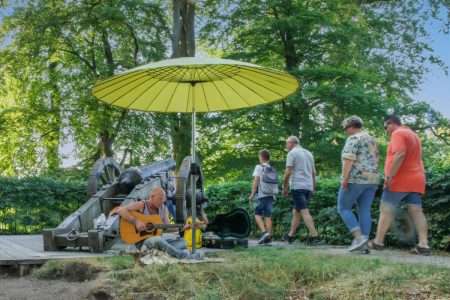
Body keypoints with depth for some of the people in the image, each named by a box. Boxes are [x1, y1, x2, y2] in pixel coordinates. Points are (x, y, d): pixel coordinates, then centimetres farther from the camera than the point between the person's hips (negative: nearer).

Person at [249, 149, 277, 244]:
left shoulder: (259, 167, -2)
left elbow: (256, 181, -8)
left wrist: (252, 194, -6)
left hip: (261, 195, -5)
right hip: (271, 194, 5)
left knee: (257, 214, -1)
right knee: (268, 215, 5)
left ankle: (264, 232, -19)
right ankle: (269, 237, 2)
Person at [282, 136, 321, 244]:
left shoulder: (292, 153, -4)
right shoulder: (308, 153, 18)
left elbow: (288, 172, -10)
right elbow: (313, 172, 18)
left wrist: (285, 187, -2)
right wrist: (313, 188, 21)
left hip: (298, 186, -7)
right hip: (308, 187, 7)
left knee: (304, 212, -11)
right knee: (296, 211, 15)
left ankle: (314, 236, -18)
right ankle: (291, 235, 18)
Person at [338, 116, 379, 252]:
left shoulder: (353, 139, -7)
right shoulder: (372, 140, 20)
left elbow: (349, 159, -18)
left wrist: (345, 178, -20)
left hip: (355, 179, -8)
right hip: (371, 179, 8)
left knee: (343, 208, 0)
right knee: (364, 211, 4)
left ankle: (359, 237, -11)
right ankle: (364, 243, -1)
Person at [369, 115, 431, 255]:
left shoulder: (398, 134, -8)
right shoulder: (413, 135, 22)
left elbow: (400, 154, -22)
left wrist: (390, 175, -24)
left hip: (400, 181, -8)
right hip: (416, 180, 9)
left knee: (386, 210, -1)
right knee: (416, 212, 0)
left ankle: (378, 241, 2)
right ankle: (424, 245, -8)